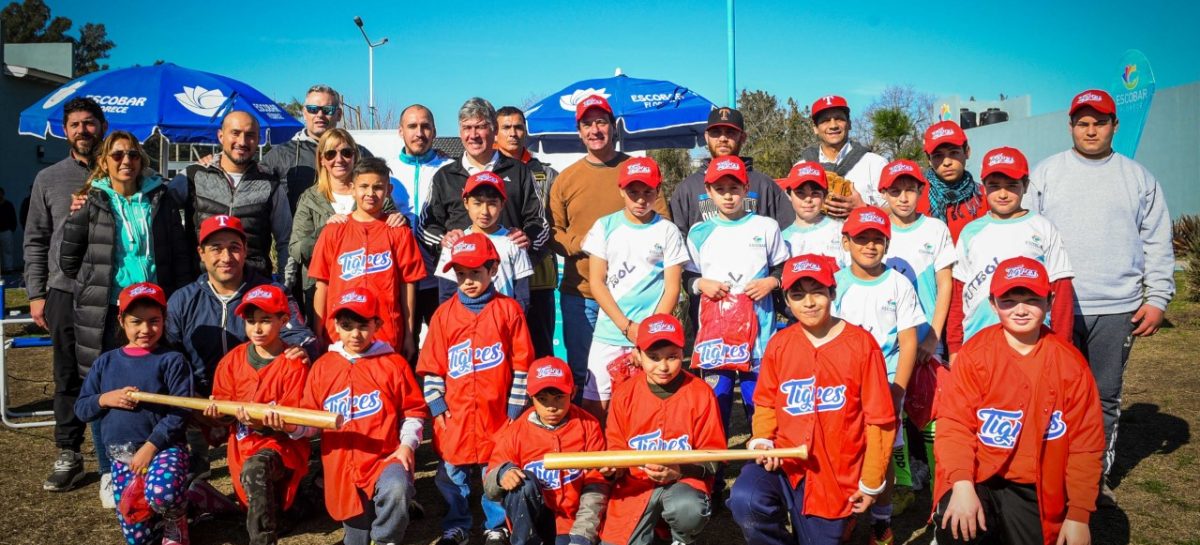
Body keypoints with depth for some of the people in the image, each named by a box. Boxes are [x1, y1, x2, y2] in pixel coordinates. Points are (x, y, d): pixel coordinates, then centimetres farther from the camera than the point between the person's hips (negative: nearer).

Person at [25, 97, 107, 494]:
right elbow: (35, 241, 11)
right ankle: (68, 457, 18)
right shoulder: (49, 179, 10)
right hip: (65, 292, 2)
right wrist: (36, 294, 5)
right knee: (68, 378, 7)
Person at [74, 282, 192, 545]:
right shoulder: (106, 362, 9)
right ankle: (178, 500, 29)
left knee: (162, 493, -36)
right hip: (121, 457, 4)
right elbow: (81, 408, 12)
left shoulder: (171, 361, -5)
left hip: (164, 449, -4)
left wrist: (150, 447, -19)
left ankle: (176, 521, 0)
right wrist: (105, 399, -9)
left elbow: (179, 412, -11)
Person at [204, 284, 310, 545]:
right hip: (243, 444, 6)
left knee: (256, 467, -34)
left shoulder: (293, 364, -8)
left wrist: (263, 422, -29)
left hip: (282, 444, -5)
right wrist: (217, 410, -14)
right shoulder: (233, 360, 6)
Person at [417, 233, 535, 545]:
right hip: (454, 413, 2)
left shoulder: (508, 310, -3)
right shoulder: (444, 314, 3)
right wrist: (437, 408, -1)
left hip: (496, 412, -2)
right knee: (452, 473, 10)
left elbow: (522, 365, -2)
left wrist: (514, 409, -3)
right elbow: (432, 367, 5)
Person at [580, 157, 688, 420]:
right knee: (593, 406, 0)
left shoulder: (668, 232, 3)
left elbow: (672, 289, 1)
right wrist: (628, 327, -7)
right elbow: (596, 283, 1)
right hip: (609, 334, 1)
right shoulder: (605, 227, 5)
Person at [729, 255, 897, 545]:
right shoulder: (779, 344, 1)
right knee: (745, 502, -28)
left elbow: (879, 419, -4)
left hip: (835, 475, -1)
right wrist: (761, 441, -9)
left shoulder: (861, 344, -7)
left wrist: (871, 483, -1)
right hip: (783, 460, 1)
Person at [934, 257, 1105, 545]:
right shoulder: (975, 353, -7)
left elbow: (1085, 443, 2)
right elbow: (954, 423, -10)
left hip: (1035, 489, 2)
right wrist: (962, 485, -25)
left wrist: (1079, 515, -2)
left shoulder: (1070, 363, -1)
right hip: (978, 477, -2)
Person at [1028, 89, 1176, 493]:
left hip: (1118, 309, 1)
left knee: (1105, 398, 9)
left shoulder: (1138, 178, 9)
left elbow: (1158, 243, 9)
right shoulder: (1047, 173, 5)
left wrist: (1157, 298, 2)